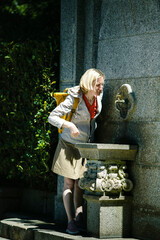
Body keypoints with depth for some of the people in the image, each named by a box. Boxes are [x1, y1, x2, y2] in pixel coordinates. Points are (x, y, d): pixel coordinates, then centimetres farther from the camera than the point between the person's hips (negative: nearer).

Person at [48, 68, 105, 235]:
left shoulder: (99, 96, -4)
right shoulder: (74, 99, -22)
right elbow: (52, 117, -22)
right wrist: (68, 125, -37)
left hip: (87, 145, 5)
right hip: (70, 144, -5)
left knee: (80, 184, 6)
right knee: (69, 183, -2)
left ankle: (79, 219, 6)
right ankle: (71, 221, -3)